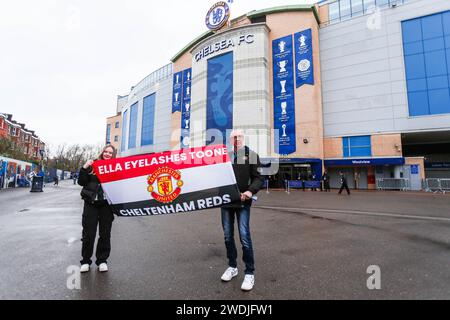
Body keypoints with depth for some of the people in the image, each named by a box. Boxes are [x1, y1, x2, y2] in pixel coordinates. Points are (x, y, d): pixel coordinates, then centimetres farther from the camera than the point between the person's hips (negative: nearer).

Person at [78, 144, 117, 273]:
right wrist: (84, 168, -10)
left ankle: (102, 260, 24)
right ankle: (85, 260, 25)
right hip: (91, 203, 1)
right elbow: (81, 182, 2)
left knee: (105, 234, 8)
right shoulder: (93, 165, 4)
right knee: (88, 233, 7)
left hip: (107, 204, 0)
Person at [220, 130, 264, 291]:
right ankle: (232, 266, 31)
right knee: (228, 236, 12)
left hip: (242, 201, -3)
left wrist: (251, 191, -20)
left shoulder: (251, 155, 1)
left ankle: (249, 273, 14)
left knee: (244, 237, -3)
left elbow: (258, 178, -3)